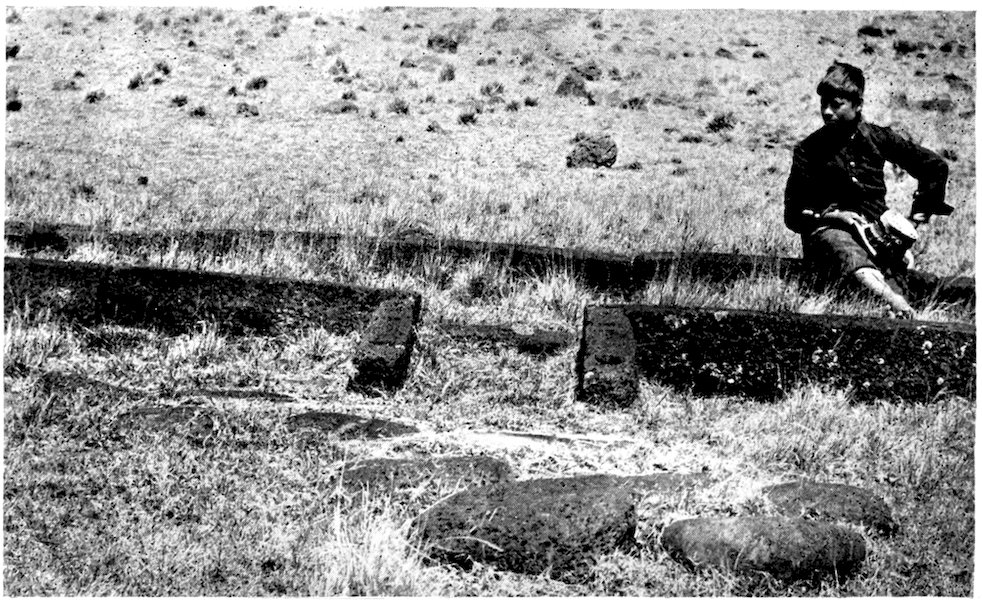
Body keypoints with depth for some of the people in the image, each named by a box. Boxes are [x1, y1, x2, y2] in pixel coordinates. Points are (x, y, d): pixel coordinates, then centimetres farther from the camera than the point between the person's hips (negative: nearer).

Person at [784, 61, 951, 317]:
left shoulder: (877, 138, 9)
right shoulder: (808, 150, 4)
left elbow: (935, 166, 19)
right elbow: (793, 215, 5)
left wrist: (918, 217, 13)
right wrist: (831, 214, -12)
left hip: (874, 224, 6)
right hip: (827, 228, -5)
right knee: (848, 253, -41)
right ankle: (899, 305, -64)